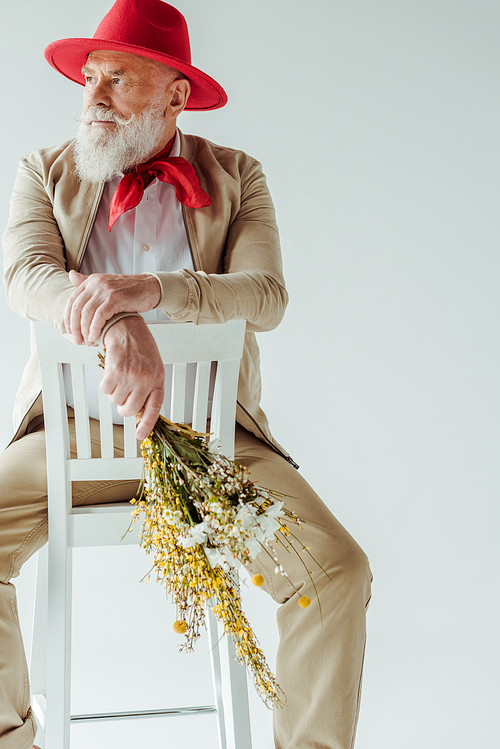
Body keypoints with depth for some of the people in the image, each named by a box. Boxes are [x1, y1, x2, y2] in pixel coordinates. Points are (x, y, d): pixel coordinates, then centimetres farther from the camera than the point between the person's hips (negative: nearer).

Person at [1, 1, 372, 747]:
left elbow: (266, 294, -11)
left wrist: (148, 289, -31)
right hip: (79, 428, 1)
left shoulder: (236, 177, 5)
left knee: (338, 570, -19)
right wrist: (119, 327, -34)